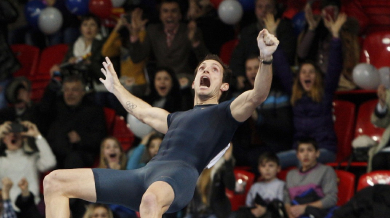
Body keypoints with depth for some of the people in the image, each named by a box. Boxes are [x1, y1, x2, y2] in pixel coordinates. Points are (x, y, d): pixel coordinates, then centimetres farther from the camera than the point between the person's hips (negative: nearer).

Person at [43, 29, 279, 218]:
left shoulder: (226, 113, 17)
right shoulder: (177, 118, 37)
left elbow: (256, 96, -3)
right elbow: (141, 110, 56)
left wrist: (266, 59, -20)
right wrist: (117, 87, 69)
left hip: (181, 173, -8)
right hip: (145, 173, 8)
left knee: (151, 199, -48)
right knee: (55, 182, -1)